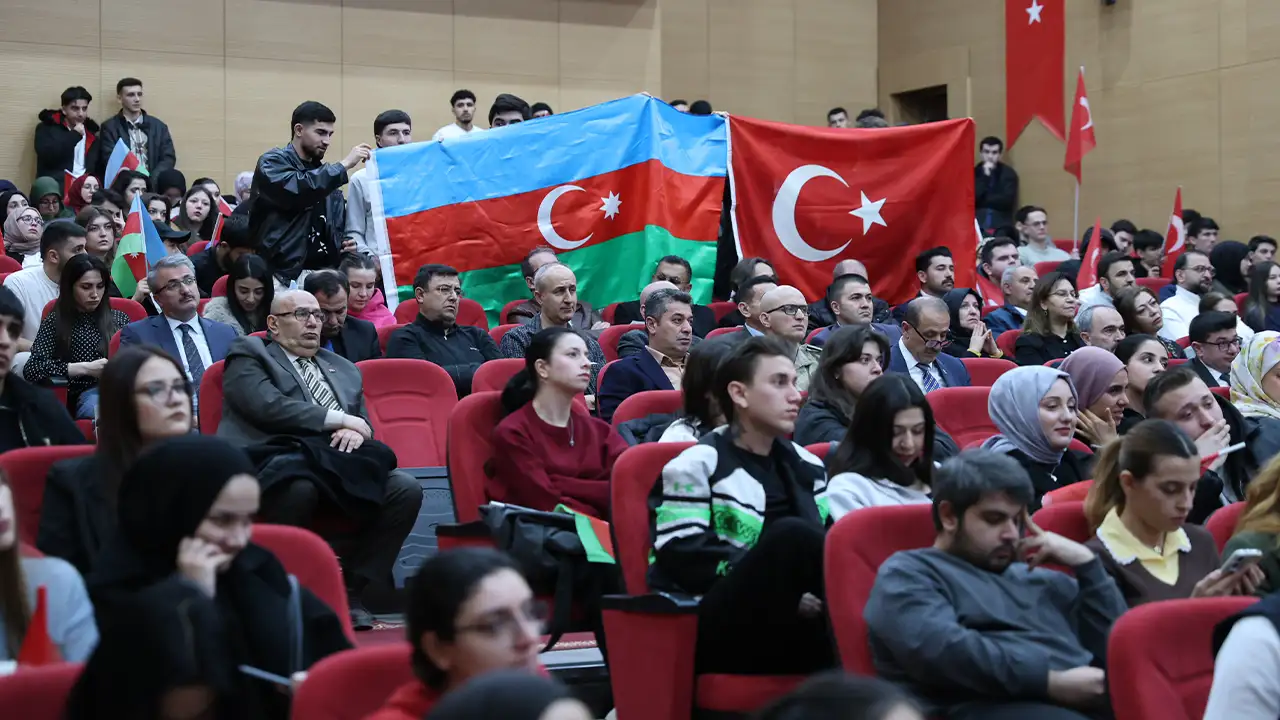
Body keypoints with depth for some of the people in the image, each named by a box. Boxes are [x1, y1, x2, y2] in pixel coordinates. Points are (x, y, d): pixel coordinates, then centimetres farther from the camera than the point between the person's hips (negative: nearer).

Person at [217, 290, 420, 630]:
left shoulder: (343, 369, 30)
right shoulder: (248, 355, 10)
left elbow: (364, 423, 24)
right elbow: (269, 407, -7)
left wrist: (357, 431, -2)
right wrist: (340, 419, -5)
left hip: (339, 466, 6)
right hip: (280, 463, -6)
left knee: (406, 489, -20)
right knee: (299, 487, -40)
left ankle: (352, 589, -13)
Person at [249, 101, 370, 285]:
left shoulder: (323, 173, 20)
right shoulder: (272, 162, 0)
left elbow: (337, 229, 23)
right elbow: (297, 189, -21)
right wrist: (344, 165, -16)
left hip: (324, 274, 6)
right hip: (284, 273, -6)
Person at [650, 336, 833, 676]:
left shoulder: (806, 466, 22)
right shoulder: (697, 466, 1)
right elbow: (683, 554, -11)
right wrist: (778, 584, -18)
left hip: (788, 627, 5)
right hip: (712, 630, -5)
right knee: (791, 535, -31)